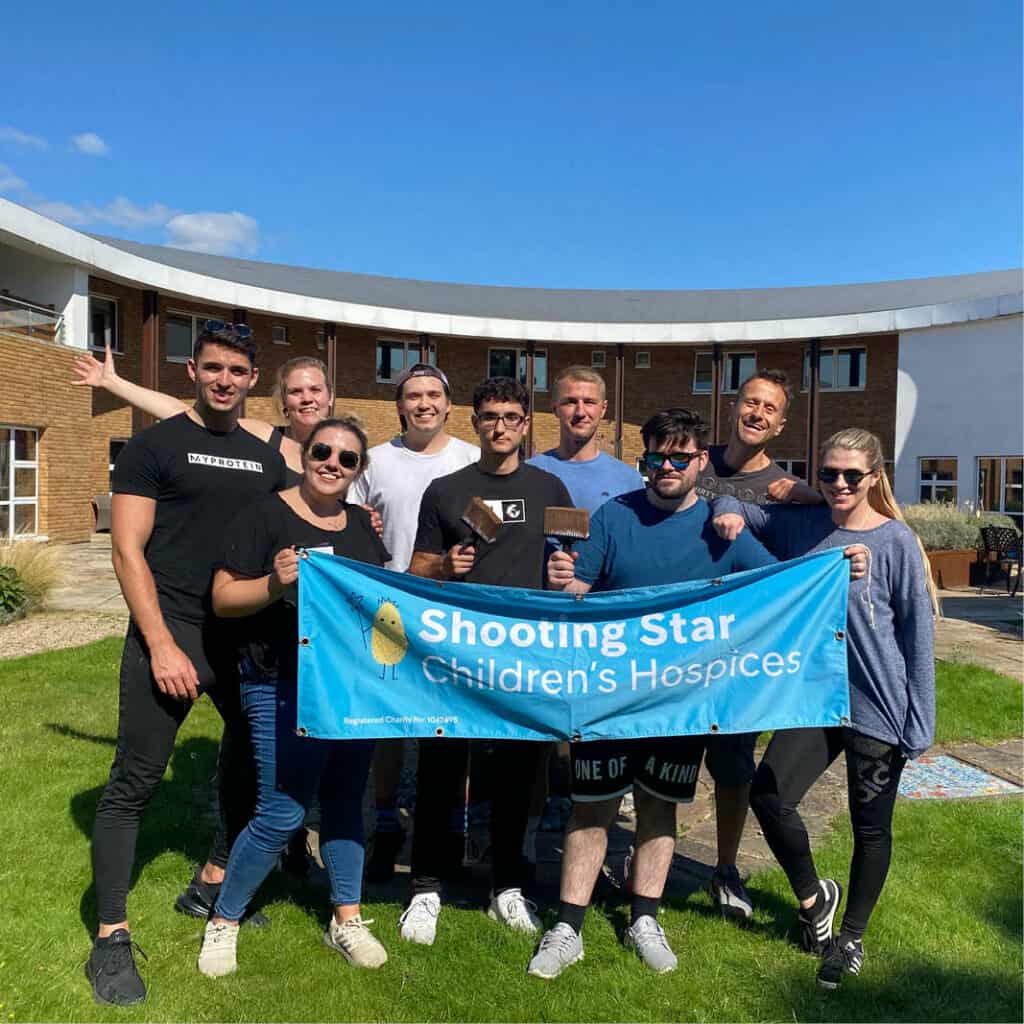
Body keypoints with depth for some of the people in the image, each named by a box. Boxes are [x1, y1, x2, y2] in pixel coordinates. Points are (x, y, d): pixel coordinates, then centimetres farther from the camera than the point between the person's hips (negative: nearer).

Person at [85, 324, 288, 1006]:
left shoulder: (267, 459, 12)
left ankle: (217, 880, 35)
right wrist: (161, 644, -15)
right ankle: (112, 937, 10)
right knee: (134, 781, -3)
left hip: (248, 635, 6)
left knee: (255, 753, 14)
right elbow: (127, 550, -7)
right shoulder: (154, 446, -1)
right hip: (171, 632, -5)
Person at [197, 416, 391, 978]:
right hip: (285, 689, -6)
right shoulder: (265, 515, -8)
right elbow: (223, 599, -11)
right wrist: (275, 583, -28)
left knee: (346, 798, 15)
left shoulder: (363, 523, 10)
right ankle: (222, 921, 23)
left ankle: (346, 919, 31)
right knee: (282, 813, -2)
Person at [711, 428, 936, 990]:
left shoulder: (897, 542, -10)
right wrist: (728, 511, -13)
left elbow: (917, 634, -7)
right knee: (768, 796, -5)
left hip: (879, 708, -3)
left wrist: (919, 724, -6)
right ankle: (813, 896, 25)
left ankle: (852, 937, 36)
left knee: (870, 827, 11)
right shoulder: (800, 524, 1)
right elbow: (734, 510, 13)